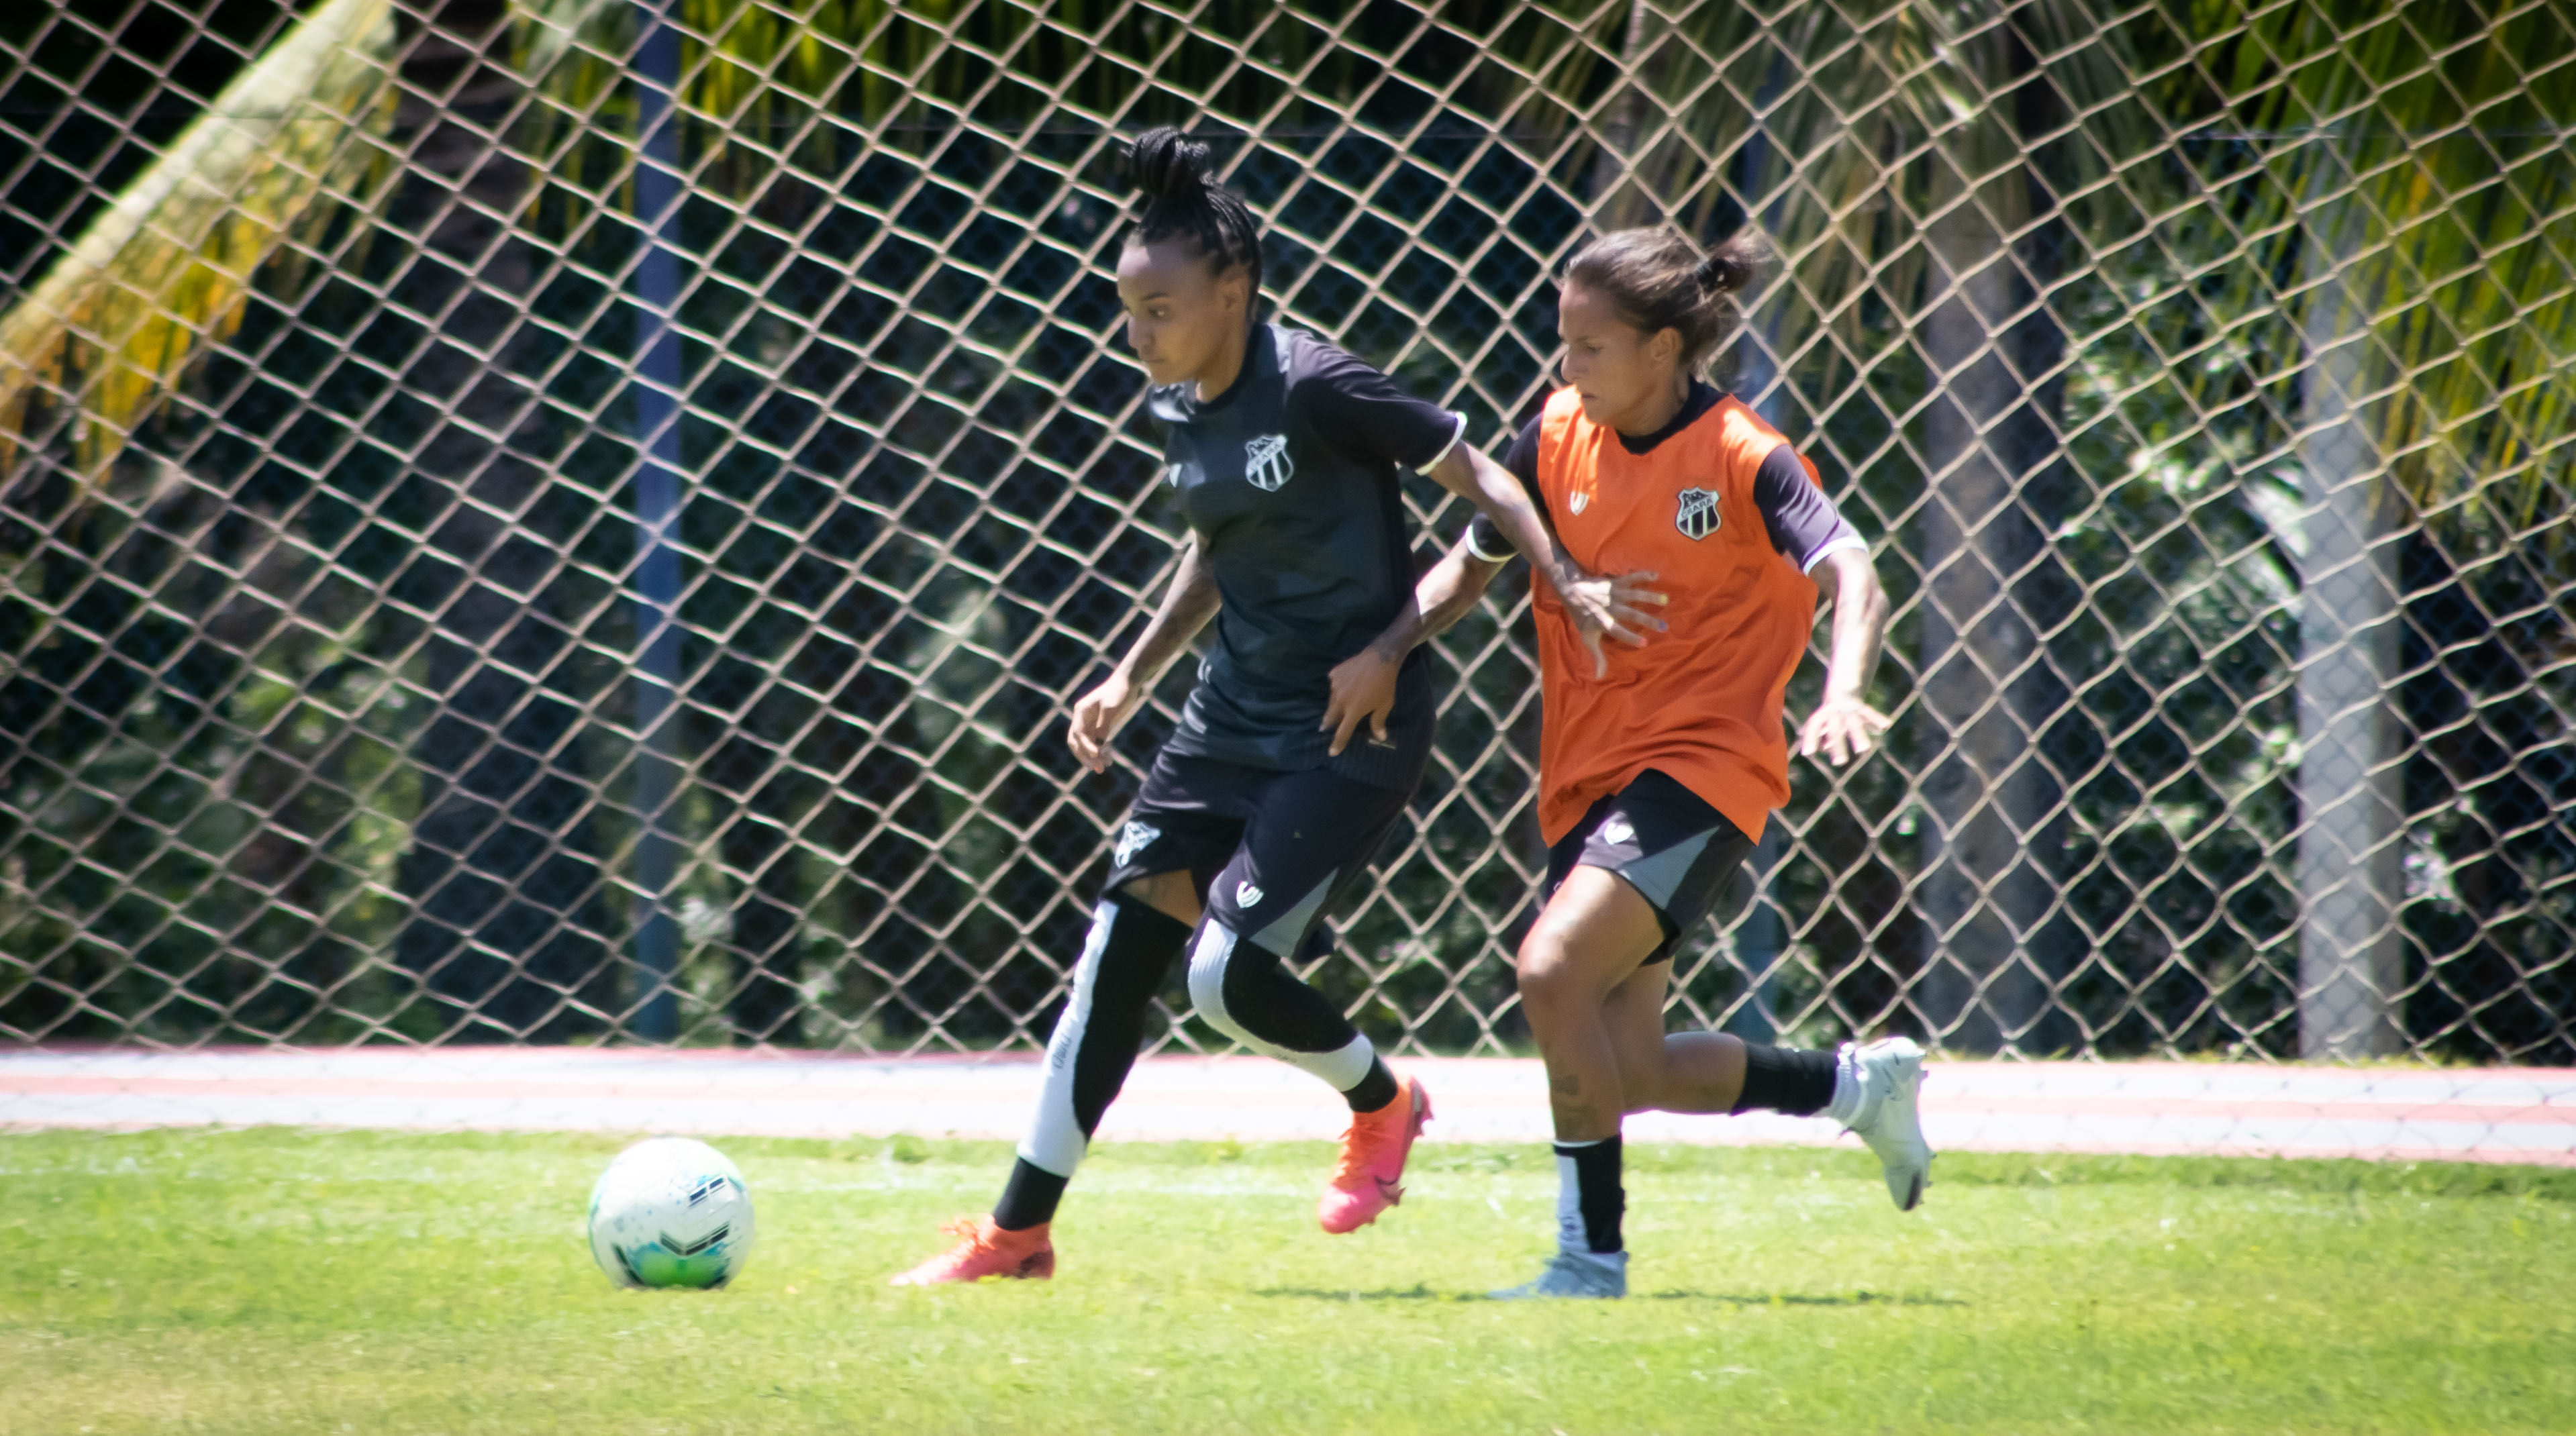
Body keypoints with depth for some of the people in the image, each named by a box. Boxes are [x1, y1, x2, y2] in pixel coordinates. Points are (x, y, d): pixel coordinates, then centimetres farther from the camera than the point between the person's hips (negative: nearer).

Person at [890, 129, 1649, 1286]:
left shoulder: (1316, 388, -19)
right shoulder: (1180, 408, 5)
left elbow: (1476, 475, -12)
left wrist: (1567, 582, -24)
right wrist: (1132, 680, 16)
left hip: (1351, 728, -8)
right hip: (1232, 713, 8)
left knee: (1226, 973, -15)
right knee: (1113, 960, 2)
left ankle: (1381, 1105, 16)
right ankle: (1018, 1230, 9)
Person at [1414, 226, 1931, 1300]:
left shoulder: (1740, 456, -11)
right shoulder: (1558, 438, 4)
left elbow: (1850, 576, -22)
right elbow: (1472, 565, 14)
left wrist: (1843, 694, -41)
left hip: (1700, 765, -7)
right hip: (1586, 776, 7)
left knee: (1553, 966, -27)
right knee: (1627, 1075, 5)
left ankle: (1590, 1259, -16)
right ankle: (1860, 1083, 29)